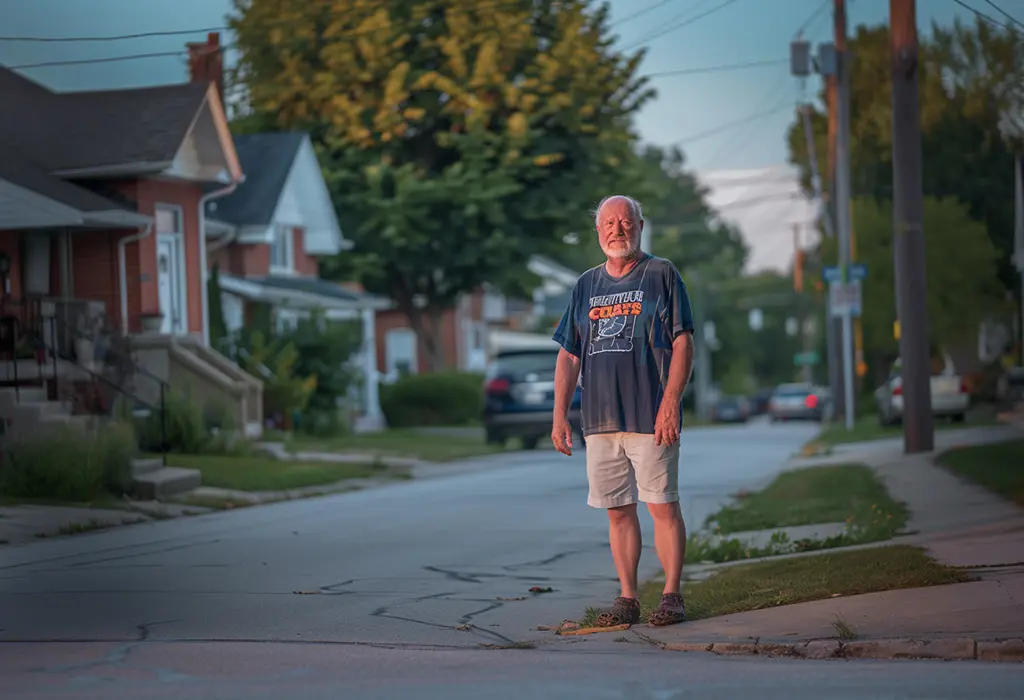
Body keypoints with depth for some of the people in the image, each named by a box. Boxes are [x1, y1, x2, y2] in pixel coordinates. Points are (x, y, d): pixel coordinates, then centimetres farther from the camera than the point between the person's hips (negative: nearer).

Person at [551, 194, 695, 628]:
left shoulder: (661, 275, 2)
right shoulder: (586, 285, 16)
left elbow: (682, 343, -4)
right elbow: (568, 355, 17)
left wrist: (671, 402, -14)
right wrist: (559, 415, 9)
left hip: (651, 416, -4)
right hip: (599, 418, 5)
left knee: (662, 506, -5)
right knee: (617, 510, 6)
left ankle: (672, 596, 2)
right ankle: (627, 598, 11)